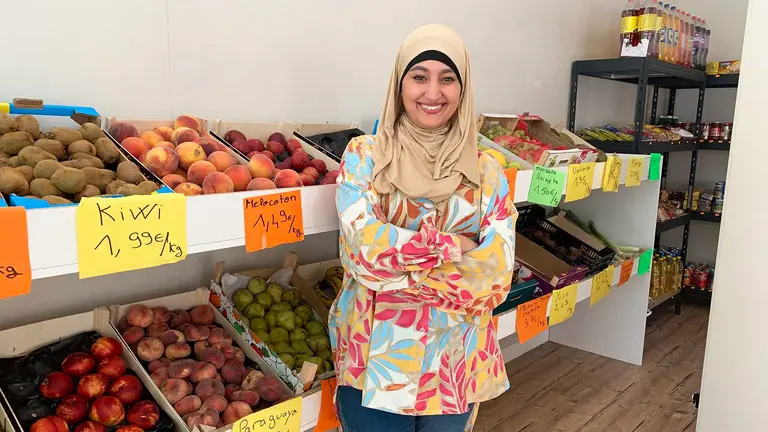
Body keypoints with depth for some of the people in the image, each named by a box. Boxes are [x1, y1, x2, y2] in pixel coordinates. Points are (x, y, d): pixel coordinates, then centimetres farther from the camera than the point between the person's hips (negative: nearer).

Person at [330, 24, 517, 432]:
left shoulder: (486, 172, -1)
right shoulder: (365, 156, -5)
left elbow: (496, 273, -9)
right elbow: (365, 249, -16)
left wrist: (395, 268, -15)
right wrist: (451, 245, -13)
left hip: (455, 361, 2)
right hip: (374, 355, -2)